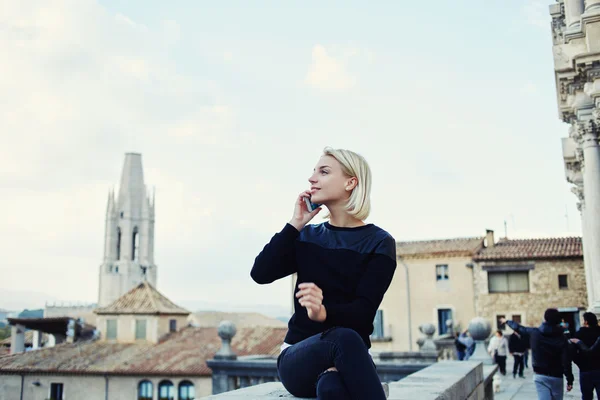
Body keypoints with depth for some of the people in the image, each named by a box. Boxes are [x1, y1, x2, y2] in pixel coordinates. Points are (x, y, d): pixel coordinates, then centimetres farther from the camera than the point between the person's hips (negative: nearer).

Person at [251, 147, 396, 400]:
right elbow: (260, 273, -3)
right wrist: (295, 224, -2)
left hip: (347, 359, -2)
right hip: (299, 358, 2)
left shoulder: (379, 243, 0)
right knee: (342, 338, -36)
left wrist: (325, 312, -34)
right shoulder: (306, 236, 12)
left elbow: (364, 310, -12)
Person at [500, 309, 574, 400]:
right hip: (556, 377, -1)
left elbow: (519, 328, 16)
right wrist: (570, 380, -4)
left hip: (540, 376, 1)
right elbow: (566, 361, -11)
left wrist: (507, 321, 35)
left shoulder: (534, 333, -2)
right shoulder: (561, 337, -8)